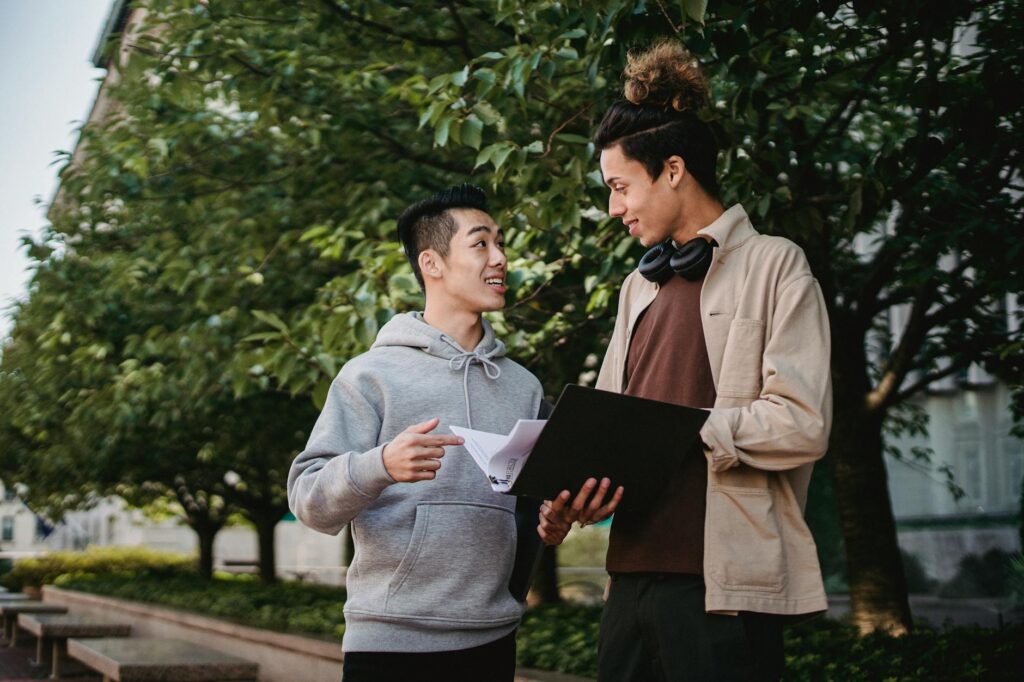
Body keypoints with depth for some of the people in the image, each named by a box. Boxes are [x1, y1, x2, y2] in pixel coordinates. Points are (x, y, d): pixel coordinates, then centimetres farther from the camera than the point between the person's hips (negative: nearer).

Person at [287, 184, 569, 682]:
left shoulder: (523, 387, 14)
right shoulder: (372, 373, -1)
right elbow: (308, 500, -7)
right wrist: (380, 466, -25)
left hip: (492, 639, 4)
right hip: (390, 640, -4)